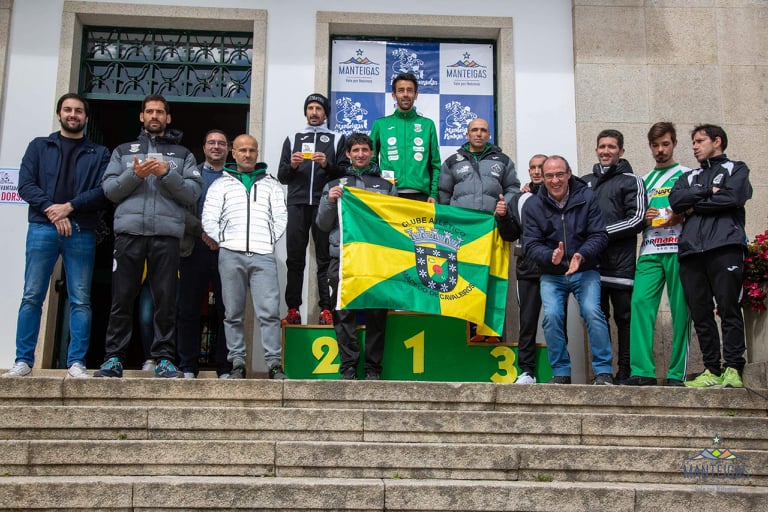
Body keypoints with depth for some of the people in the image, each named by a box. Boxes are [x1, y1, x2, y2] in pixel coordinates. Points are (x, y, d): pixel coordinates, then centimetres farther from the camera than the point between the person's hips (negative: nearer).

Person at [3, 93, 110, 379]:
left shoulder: (99, 154, 14)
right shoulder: (39, 147, 16)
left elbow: (104, 192, 1)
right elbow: (26, 185, 4)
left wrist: (70, 207, -11)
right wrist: (51, 210, -10)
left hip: (81, 233, 0)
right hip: (42, 229, 0)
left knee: (81, 300, -2)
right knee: (32, 297, -2)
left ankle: (76, 362, 1)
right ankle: (23, 360, 3)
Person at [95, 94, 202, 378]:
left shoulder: (182, 154, 17)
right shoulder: (123, 151, 20)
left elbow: (193, 193, 4)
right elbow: (110, 190, 9)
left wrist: (167, 174, -9)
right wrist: (134, 175, -7)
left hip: (167, 234, -1)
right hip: (129, 231, 1)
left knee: (166, 298, -2)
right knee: (122, 297, 0)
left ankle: (164, 358, 3)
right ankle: (113, 358, 6)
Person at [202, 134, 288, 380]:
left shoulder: (271, 184, 18)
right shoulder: (221, 184, 16)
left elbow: (281, 217, 11)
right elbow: (209, 219, 8)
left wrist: (270, 240, 1)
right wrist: (224, 241, -1)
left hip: (263, 256, 0)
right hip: (231, 256, 1)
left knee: (269, 312, -9)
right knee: (233, 313, 2)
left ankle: (274, 363, -6)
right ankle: (237, 364, 8)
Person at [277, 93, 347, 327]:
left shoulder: (336, 139, 15)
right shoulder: (293, 139, 20)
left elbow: (345, 172, 6)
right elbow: (282, 176, 15)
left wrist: (327, 164, -11)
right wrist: (291, 165, -4)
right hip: (297, 204, 2)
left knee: (325, 258, -3)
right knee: (294, 258, -1)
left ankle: (326, 309, -2)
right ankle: (293, 310, 1)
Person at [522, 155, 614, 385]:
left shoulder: (586, 197, -4)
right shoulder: (532, 205, -2)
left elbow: (599, 235, -6)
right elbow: (530, 244, -5)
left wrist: (582, 255, -25)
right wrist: (551, 256, -26)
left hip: (585, 271, -1)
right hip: (551, 275, 1)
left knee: (592, 312, -21)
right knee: (552, 316, -18)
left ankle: (603, 371, -8)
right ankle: (561, 372, -1)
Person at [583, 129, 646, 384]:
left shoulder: (631, 181, 6)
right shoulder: (585, 182, 19)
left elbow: (637, 219, -4)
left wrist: (604, 232, -10)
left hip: (620, 261, -4)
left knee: (624, 317, -1)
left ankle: (625, 372, 4)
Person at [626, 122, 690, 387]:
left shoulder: (687, 175, 13)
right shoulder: (645, 180, 24)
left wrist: (679, 217, -13)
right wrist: (643, 217, 4)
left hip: (678, 249, -3)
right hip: (650, 251, 3)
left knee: (680, 309, -6)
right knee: (641, 301, -14)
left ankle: (677, 373, -2)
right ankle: (643, 370, -16)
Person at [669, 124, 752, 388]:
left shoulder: (736, 169, 16)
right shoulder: (689, 177, 28)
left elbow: (732, 197, -5)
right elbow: (675, 201, 7)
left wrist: (695, 206, 3)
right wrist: (707, 192, -4)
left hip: (724, 247, -4)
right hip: (691, 250, 4)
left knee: (729, 308, -9)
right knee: (700, 314, 0)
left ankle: (733, 369, -8)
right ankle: (712, 370, 4)